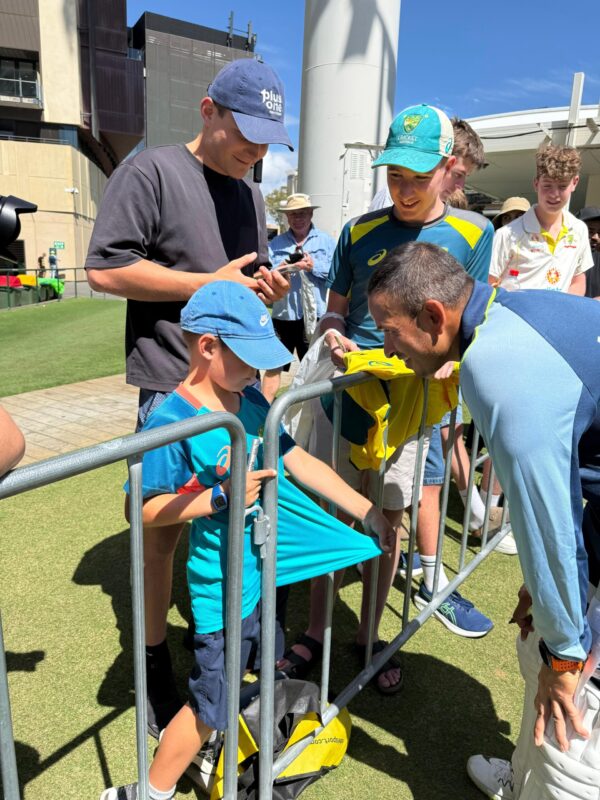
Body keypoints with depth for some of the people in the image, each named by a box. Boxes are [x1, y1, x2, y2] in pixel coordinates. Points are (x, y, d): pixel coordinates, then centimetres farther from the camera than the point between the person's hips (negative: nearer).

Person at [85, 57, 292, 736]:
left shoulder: (249, 196, 16)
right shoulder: (149, 171, -7)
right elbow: (104, 271, -14)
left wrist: (265, 289, -1)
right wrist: (213, 281, -16)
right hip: (174, 385, -6)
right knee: (163, 530, 4)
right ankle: (155, 669, 24)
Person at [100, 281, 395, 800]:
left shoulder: (250, 400, -1)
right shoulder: (172, 421, -22)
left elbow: (300, 462, 2)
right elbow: (147, 510, -19)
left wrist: (369, 513, 2)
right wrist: (221, 496, -28)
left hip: (271, 568, 8)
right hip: (225, 587, -7)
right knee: (211, 707, 10)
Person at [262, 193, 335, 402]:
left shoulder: (326, 241, 6)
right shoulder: (276, 243, 10)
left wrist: (314, 267, -17)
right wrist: (277, 272, -18)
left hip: (314, 316, -1)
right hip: (282, 315, 1)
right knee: (273, 365, 3)